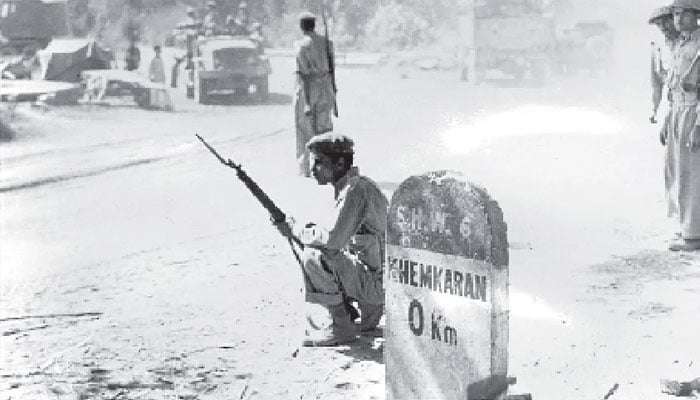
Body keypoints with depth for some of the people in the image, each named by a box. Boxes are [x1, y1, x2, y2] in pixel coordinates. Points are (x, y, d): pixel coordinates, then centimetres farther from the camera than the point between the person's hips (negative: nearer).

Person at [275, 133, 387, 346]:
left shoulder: (355, 190, -19)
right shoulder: (351, 186, 12)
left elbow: (334, 240, -27)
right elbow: (343, 238, 19)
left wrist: (296, 231, -12)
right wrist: (310, 232, 5)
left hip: (379, 280, -10)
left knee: (313, 257, -19)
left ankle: (342, 327, -8)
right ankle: (369, 311, 21)